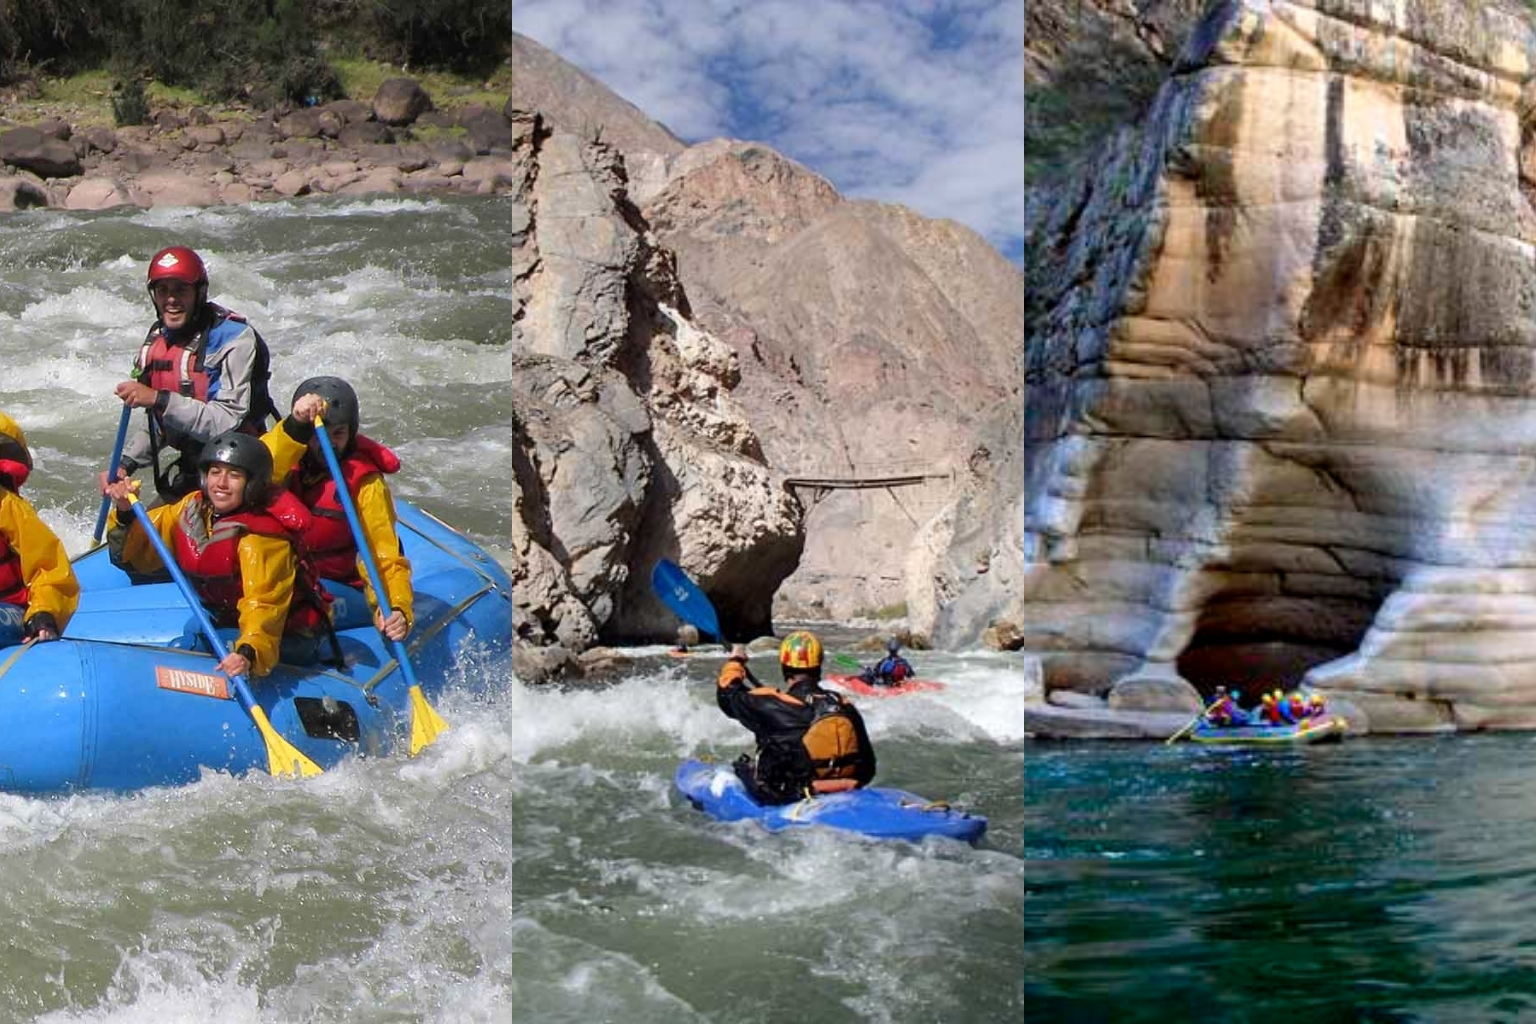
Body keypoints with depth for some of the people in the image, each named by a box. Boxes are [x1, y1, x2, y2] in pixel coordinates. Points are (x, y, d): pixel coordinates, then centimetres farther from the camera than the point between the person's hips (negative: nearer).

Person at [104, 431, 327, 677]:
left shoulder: (262, 537, -25)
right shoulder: (192, 509, -3)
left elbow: (264, 605, -36)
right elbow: (138, 555, 4)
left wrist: (249, 652, -53)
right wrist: (125, 514, -13)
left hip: (284, 635, -7)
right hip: (225, 624, 7)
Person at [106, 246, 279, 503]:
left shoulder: (235, 339, -16)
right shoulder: (156, 341, 7)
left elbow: (228, 422, -25)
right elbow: (152, 423, 16)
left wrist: (159, 400, -29)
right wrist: (125, 464, 1)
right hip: (187, 474, 7)